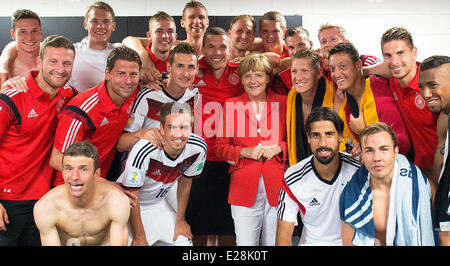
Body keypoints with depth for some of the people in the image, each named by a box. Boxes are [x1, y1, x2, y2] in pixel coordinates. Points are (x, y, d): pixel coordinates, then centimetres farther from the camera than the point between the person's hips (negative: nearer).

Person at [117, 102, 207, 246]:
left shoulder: (198, 148, -20)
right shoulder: (144, 151, -34)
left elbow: (185, 183, -1)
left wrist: (180, 220, 7)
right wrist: (140, 237, -15)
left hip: (158, 203, 5)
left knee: (184, 242, 0)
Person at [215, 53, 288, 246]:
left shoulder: (283, 103, 8)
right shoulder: (231, 105, 8)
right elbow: (220, 147, 8)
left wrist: (277, 148, -8)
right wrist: (245, 152, -10)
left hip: (277, 186, 0)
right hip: (244, 186, 0)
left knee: (274, 242, 7)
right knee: (245, 242, 0)